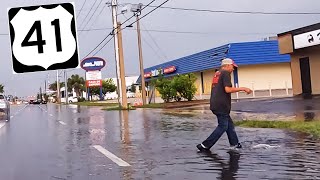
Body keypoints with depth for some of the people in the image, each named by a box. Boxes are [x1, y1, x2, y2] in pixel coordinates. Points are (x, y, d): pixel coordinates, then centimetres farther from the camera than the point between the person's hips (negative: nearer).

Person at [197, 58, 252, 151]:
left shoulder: (217, 74, 19)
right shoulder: (226, 73, -9)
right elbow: (227, 89, -20)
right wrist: (243, 89, -14)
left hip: (215, 104, 10)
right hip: (221, 105, -10)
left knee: (229, 124, 15)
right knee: (222, 126, -4)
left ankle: (235, 144, 19)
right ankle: (204, 145, -5)